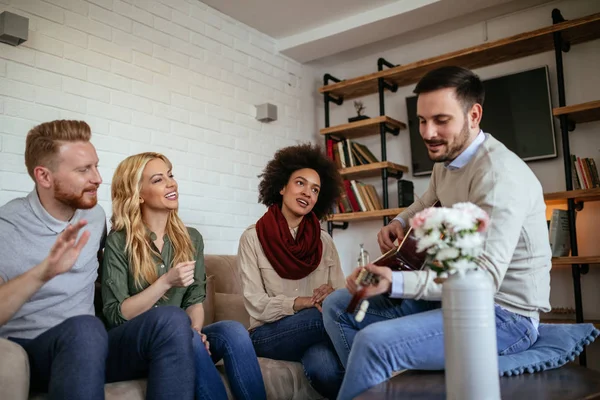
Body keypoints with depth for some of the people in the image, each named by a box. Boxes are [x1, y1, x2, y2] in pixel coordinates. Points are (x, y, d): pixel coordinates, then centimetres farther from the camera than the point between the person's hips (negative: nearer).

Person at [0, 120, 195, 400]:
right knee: (84, 328, -39)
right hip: (23, 350, -5)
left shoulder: (95, 215, 8)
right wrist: (42, 273, -35)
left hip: (87, 345, 5)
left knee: (172, 320, -24)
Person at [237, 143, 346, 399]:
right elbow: (257, 306, -7)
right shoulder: (253, 238, 0)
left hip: (316, 331, 2)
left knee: (323, 366, -35)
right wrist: (305, 303, -19)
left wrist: (333, 296, -16)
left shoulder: (324, 241, 10)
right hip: (269, 334, -1)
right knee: (324, 315, -32)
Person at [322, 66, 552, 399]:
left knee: (376, 342, -32)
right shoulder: (447, 159, 5)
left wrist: (395, 283, -39)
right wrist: (400, 222, 7)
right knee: (338, 307, 6)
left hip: (505, 313, -9)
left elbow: (483, 277, -30)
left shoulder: (499, 173, -23)